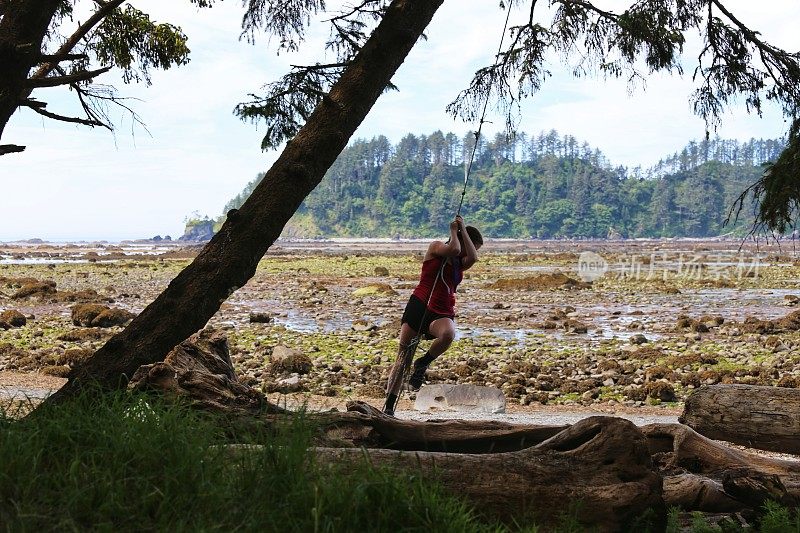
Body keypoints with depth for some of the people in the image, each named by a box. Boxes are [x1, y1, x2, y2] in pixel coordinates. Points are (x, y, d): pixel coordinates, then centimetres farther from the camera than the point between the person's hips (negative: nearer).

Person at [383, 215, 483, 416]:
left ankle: (422, 365, -8)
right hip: (419, 307, -4)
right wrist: (453, 231, 2)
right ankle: (389, 407, 2)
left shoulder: (461, 263, 20)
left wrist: (463, 230, 4)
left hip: (443, 314, 4)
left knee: (448, 333, -34)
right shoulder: (436, 246, 5)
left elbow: (473, 258, -3)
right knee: (402, 359, -5)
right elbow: (454, 249, -15)